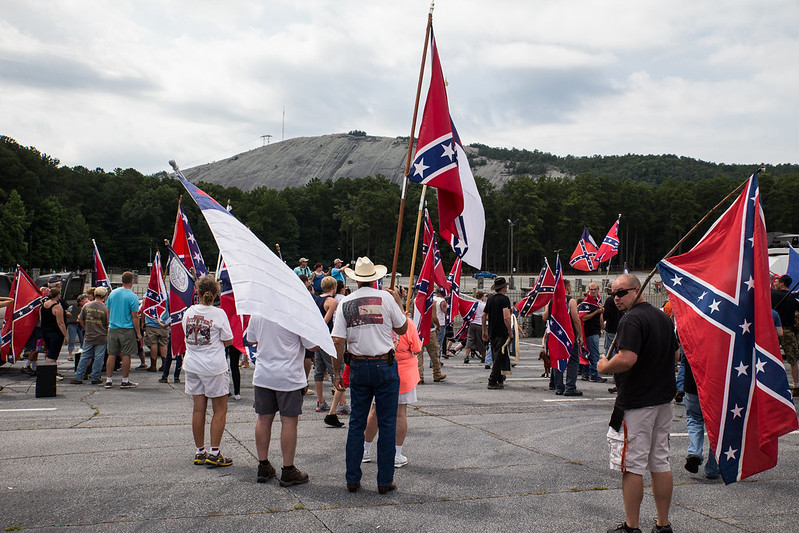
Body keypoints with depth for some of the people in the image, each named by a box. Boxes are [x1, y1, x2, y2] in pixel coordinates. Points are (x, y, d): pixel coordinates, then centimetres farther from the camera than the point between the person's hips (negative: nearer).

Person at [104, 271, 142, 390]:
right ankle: (125, 381, 7)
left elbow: (108, 312, 13)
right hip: (127, 330, -5)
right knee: (126, 355, 2)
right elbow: (134, 317, -10)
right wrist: (138, 333, -4)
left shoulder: (113, 293, 5)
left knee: (112, 354, 9)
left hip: (113, 329, 5)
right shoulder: (132, 296, -11)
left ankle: (109, 380, 12)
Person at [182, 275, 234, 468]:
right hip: (214, 367, -5)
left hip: (192, 365, 5)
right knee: (220, 410, 4)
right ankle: (214, 453, 0)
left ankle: (200, 452, 17)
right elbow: (228, 341, -7)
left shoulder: (189, 312, 1)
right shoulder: (218, 314, -13)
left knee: (198, 409, 10)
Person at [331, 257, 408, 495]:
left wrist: (336, 373, 5)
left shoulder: (345, 303, 0)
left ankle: (352, 479, 15)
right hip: (385, 367, -2)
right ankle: (385, 481, 8)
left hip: (358, 367, 2)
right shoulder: (386, 298, -6)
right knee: (387, 423, 5)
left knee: (356, 422, 11)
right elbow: (402, 328, 5)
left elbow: (338, 342, -4)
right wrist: (398, 302, 17)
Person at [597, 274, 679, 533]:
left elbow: (627, 359, -27)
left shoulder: (632, 319, -17)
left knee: (631, 466, -1)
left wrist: (605, 367, -11)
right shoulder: (663, 317, 12)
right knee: (661, 463, 13)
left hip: (636, 403, -9)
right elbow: (676, 354, 20)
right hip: (663, 398, 9)